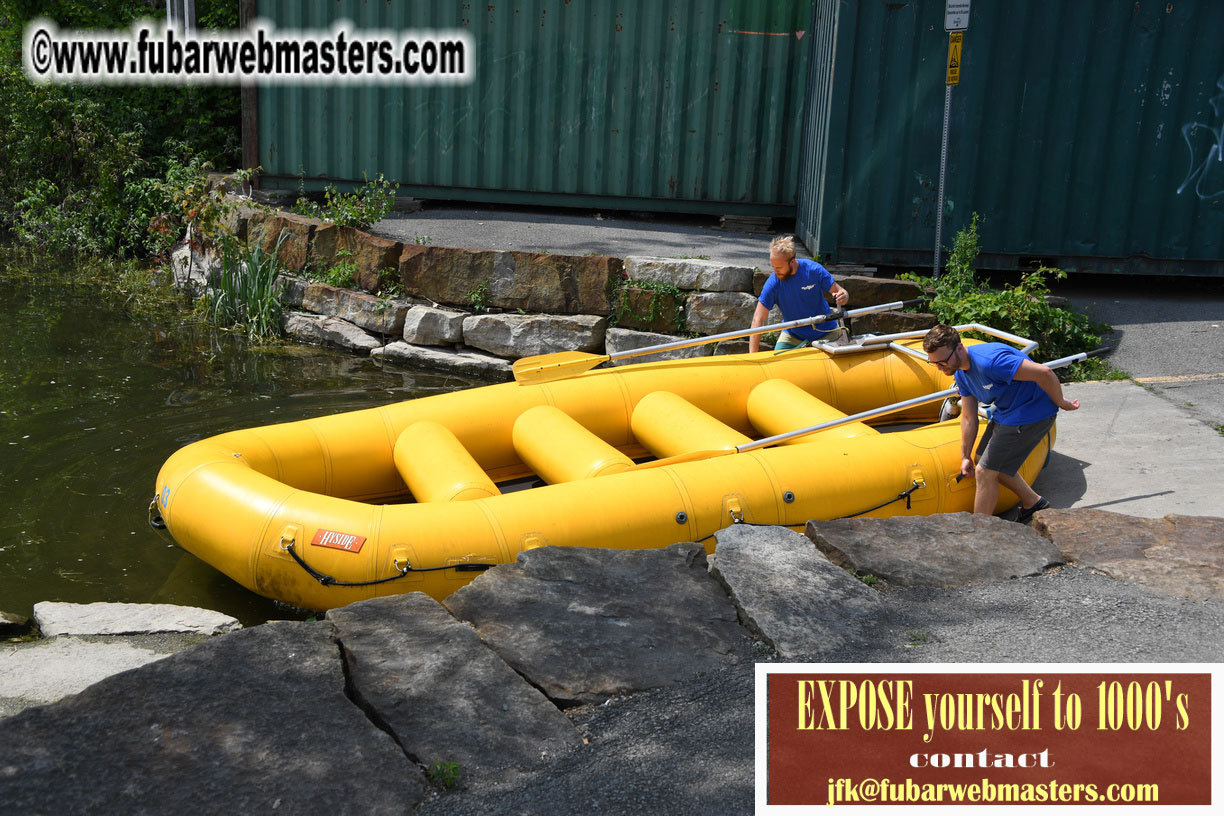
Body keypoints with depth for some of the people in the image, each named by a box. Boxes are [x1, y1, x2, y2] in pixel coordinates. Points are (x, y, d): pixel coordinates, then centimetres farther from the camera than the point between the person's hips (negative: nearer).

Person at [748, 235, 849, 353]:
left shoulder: (814, 269, -21)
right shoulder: (773, 283, -22)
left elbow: (840, 291, -10)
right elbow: (757, 320, -23)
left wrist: (843, 297, -36)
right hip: (793, 335, 0)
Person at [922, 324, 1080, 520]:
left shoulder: (989, 361, -32)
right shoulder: (960, 373, -1)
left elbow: (1044, 373, -32)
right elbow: (969, 418, 9)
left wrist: (1060, 403, -15)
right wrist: (965, 457, 12)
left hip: (1032, 414, -10)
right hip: (1006, 412, 10)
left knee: (984, 472, -8)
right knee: (984, 460, 20)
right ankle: (1033, 502, 36)